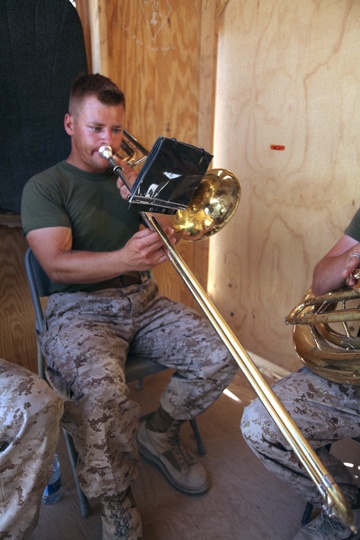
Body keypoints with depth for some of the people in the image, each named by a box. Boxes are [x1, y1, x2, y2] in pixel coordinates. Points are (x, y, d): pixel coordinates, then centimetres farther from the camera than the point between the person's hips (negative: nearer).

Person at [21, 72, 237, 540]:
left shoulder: (131, 177, 16)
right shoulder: (45, 187, 1)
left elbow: (167, 239, 9)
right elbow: (57, 265, -14)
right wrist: (123, 259, -30)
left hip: (143, 300, 5)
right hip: (79, 309, -4)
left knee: (219, 356, -13)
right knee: (101, 390, -34)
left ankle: (159, 433, 14)